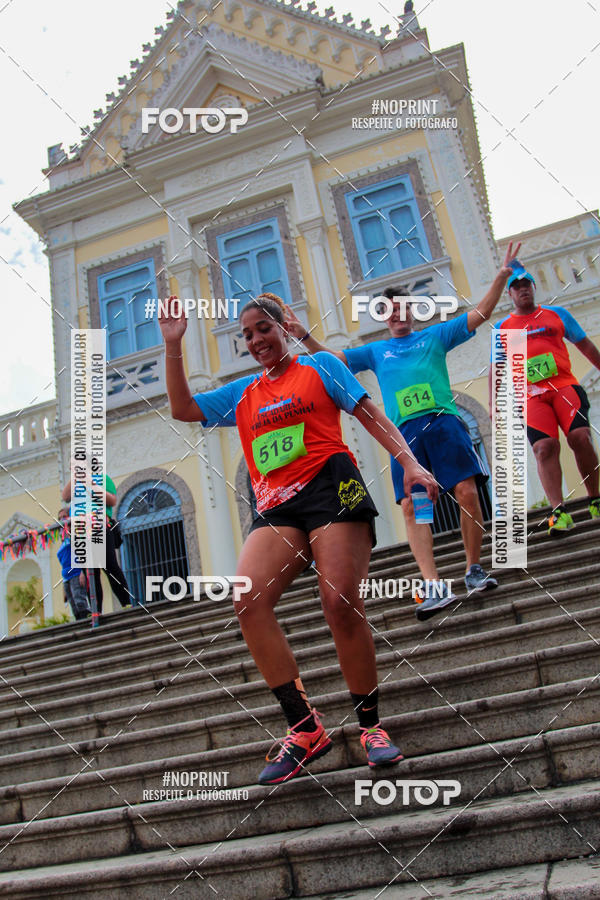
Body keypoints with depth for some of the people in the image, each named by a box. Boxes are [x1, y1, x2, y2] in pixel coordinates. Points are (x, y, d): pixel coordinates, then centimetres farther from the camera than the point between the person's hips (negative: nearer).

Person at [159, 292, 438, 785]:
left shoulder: (320, 365, 15)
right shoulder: (242, 393, 26)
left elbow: (370, 414, 10)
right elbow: (183, 408, 22)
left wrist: (409, 461, -3)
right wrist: (173, 344, 16)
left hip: (330, 486, -4)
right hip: (275, 505, 4)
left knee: (341, 602, -15)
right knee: (248, 600, -20)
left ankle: (371, 725, 6)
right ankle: (306, 729, -12)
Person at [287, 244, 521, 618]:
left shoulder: (435, 336, 19)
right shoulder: (375, 351, 23)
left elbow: (480, 314, 15)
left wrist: (502, 276, 7)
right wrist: (305, 337, 8)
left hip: (444, 422, -1)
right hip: (404, 432, 1)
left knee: (468, 493, -10)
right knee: (412, 506, -12)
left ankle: (475, 570, 8)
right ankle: (435, 587, -14)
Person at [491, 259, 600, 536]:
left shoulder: (557, 314, 16)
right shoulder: (502, 327, 14)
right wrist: (494, 402, 6)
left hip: (565, 386, 1)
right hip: (531, 396, 0)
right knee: (544, 447, -18)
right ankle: (558, 512, -20)